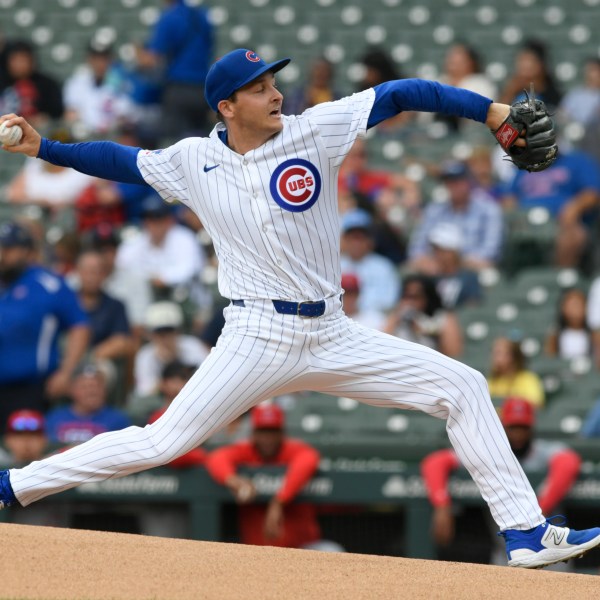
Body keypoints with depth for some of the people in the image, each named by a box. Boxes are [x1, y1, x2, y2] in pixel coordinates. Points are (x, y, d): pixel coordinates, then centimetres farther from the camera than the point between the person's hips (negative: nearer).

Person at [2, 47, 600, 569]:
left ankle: (526, 533, 1)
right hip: (259, 339, -2)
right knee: (163, 442, -10)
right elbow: (123, 160, 14)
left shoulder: (314, 131, -3)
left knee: (461, 387, -4)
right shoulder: (194, 161, 0)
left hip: (333, 336, 2)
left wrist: (490, 110, -13)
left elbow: (399, 94, -5)